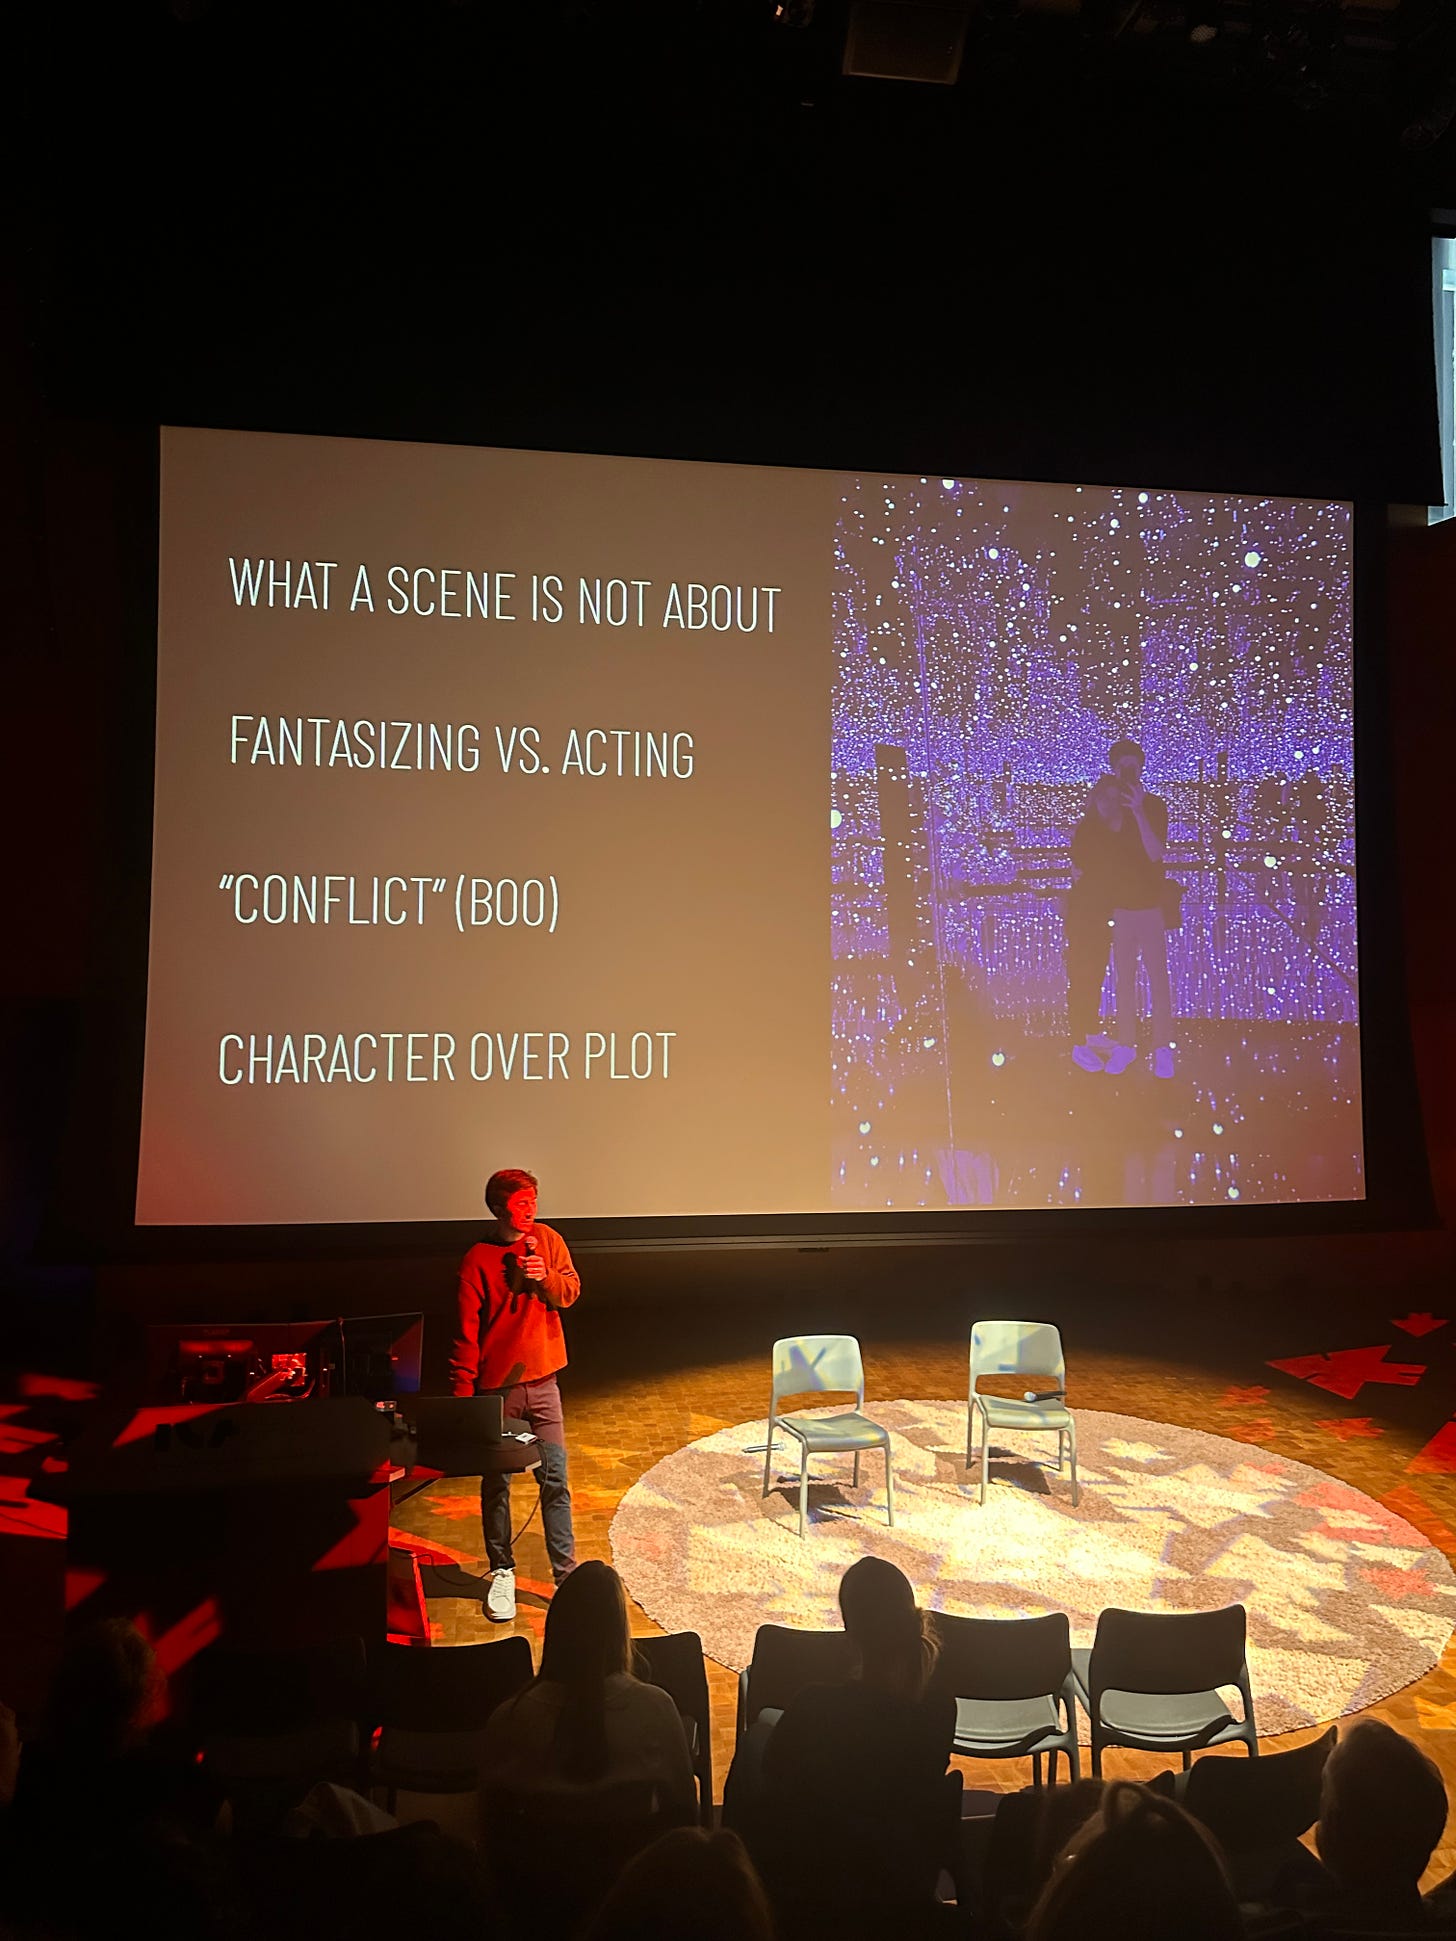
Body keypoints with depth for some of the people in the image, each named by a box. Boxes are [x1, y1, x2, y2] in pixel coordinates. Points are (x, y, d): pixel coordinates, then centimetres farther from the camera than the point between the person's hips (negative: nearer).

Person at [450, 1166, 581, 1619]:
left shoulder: (547, 1240, 0)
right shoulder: (477, 1260, -10)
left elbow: (571, 1291, 3)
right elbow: (466, 1331, -9)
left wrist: (546, 1278, -18)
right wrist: (463, 1392, -12)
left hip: (542, 1381, 2)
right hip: (496, 1386, -2)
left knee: (555, 1479, 4)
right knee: (496, 1482, 10)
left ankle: (566, 1571, 12)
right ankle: (501, 1572, 25)